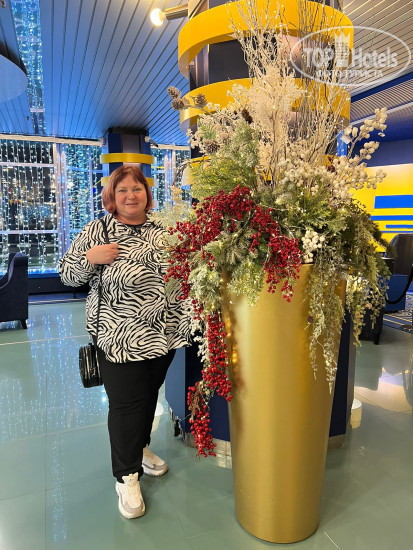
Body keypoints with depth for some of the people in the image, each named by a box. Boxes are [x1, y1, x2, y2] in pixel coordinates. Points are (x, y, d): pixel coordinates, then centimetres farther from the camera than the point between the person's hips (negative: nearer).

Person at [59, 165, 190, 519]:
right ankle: (126, 476, 28)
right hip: (121, 338, -4)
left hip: (163, 333, 5)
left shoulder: (161, 232, 6)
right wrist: (90, 258, -19)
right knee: (126, 403, 6)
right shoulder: (97, 231, -4)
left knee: (149, 395, 20)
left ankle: (140, 448, 47)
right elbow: (67, 274, -1)